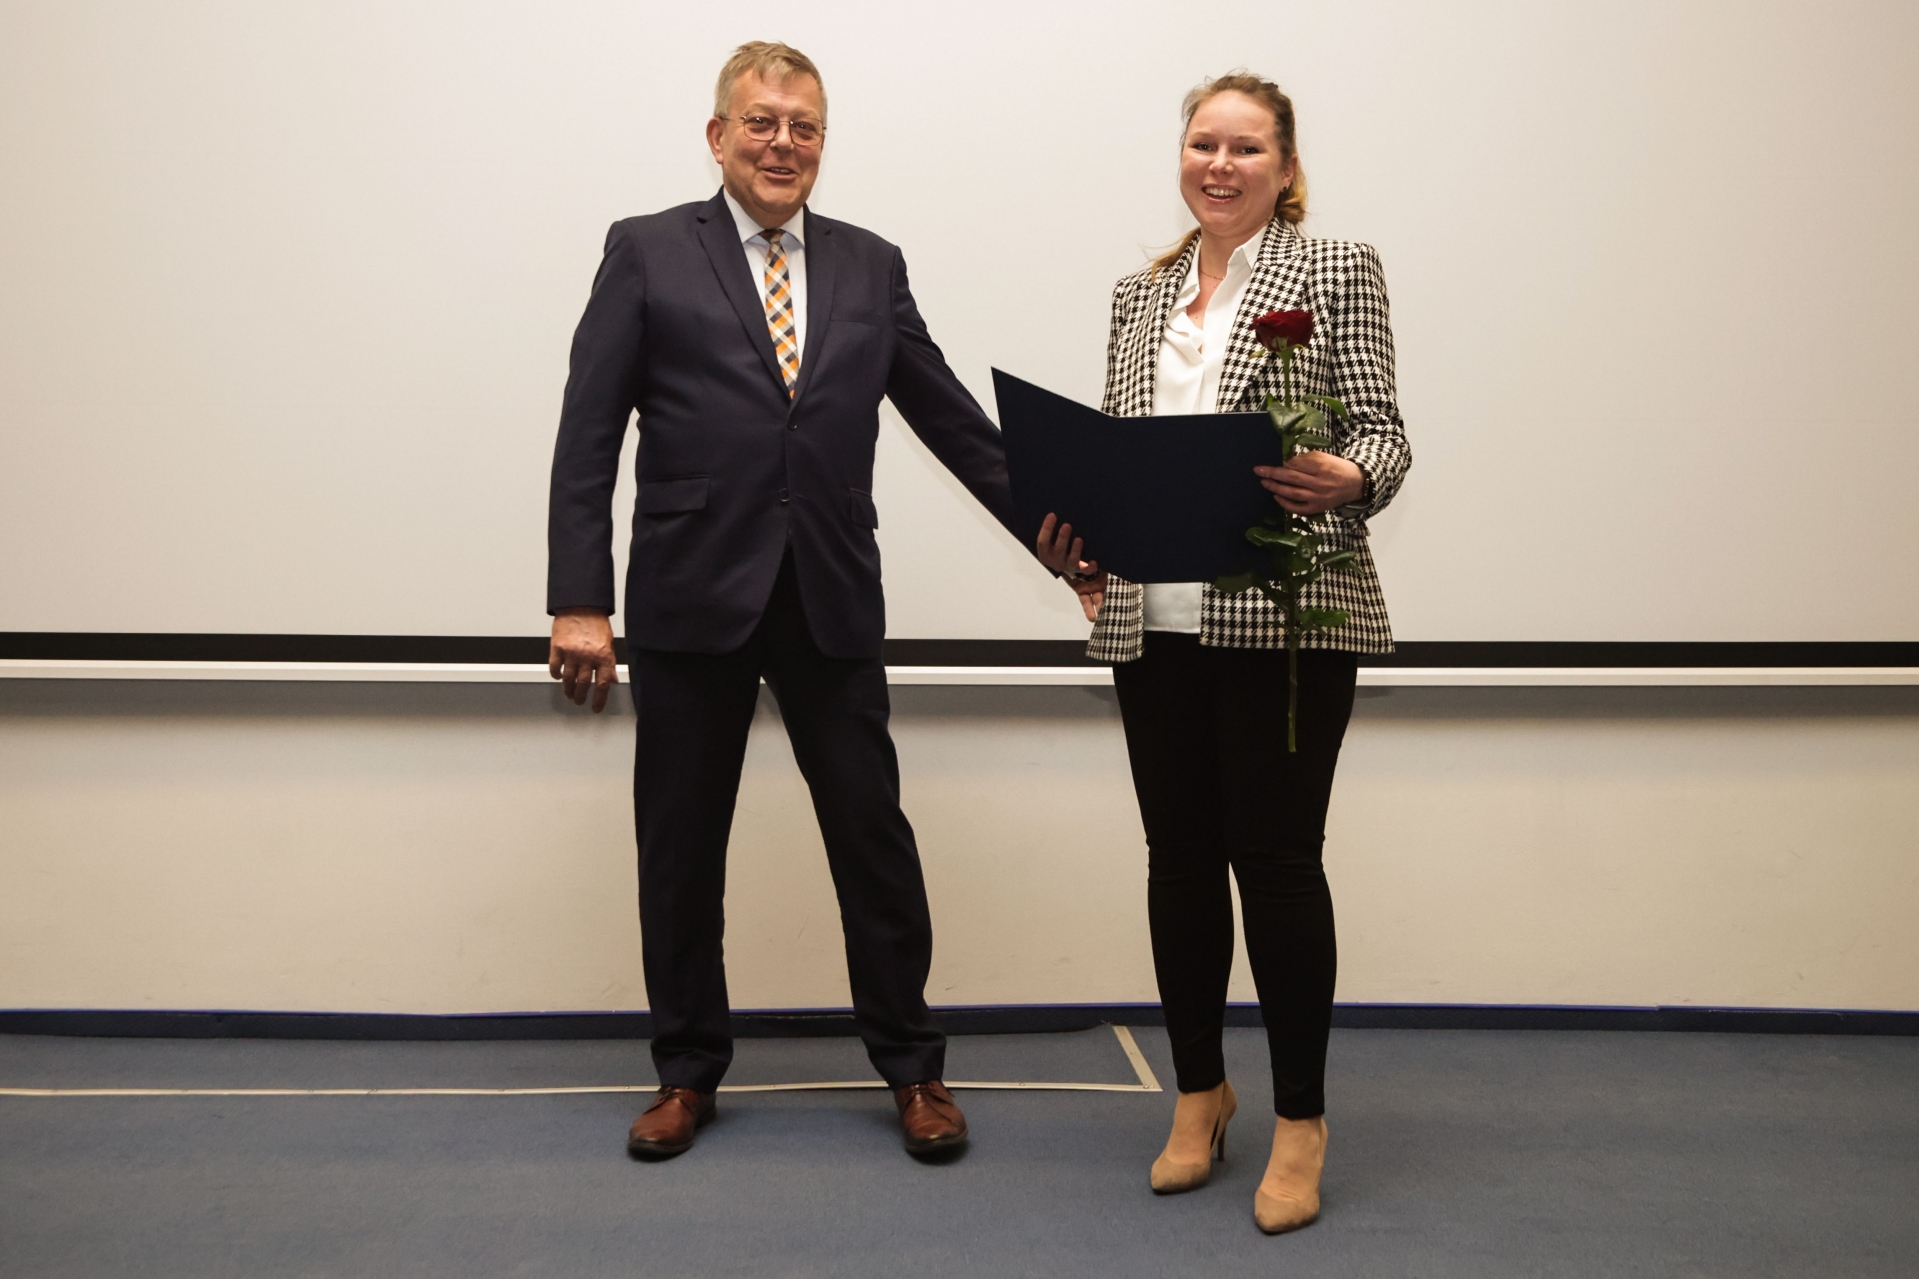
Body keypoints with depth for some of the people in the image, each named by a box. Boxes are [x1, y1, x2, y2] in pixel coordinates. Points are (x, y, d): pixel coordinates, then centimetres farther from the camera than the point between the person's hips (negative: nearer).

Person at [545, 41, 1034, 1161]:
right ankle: (689, 1072, 28)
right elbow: (588, 440, -2)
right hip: (691, 598, -1)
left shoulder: (872, 267, 10)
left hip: (832, 602, 2)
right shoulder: (647, 253, 3)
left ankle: (913, 1067, 23)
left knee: (875, 835, 5)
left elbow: (955, 420, 11)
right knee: (681, 849, 9)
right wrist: (580, 602, -10)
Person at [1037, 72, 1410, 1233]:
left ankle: (1301, 1120, 17)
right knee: (1180, 857, 10)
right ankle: (1201, 1091, 29)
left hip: (1288, 614, -4)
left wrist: (1345, 479, -24)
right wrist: (1077, 530, 3)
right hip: (1153, 619, 5)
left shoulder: (1337, 271, 3)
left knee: (1277, 857, 0)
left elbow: (1382, 435, -3)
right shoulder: (1140, 295, 17)